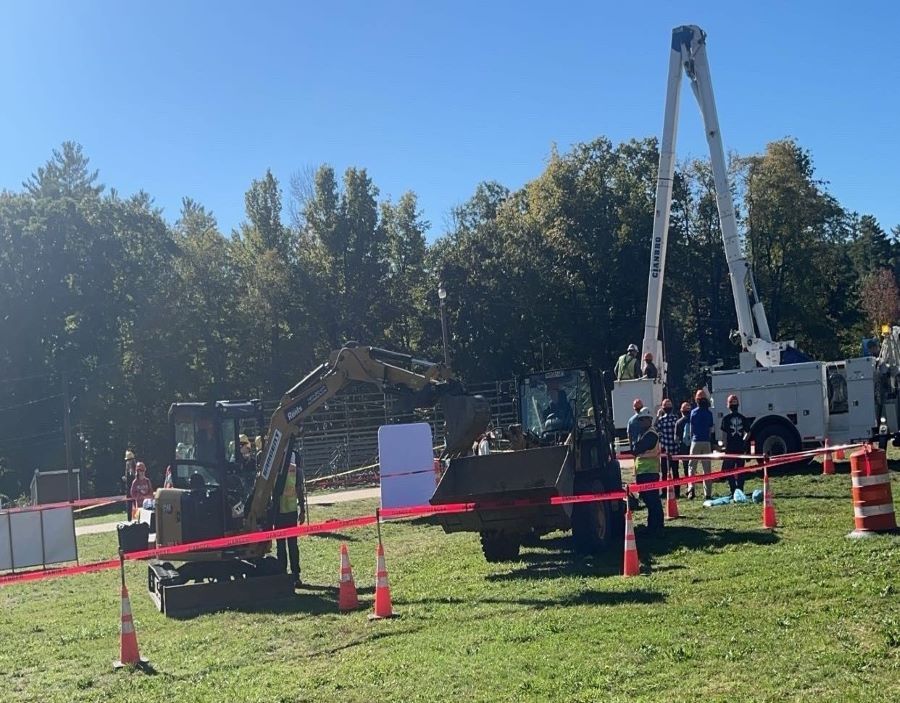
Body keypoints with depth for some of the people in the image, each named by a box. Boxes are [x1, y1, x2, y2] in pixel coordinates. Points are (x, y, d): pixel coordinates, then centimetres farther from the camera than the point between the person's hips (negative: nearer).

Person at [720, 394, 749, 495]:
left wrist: (725, 445, 0)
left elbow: (724, 433, -10)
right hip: (741, 448, 4)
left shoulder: (726, 418, -7)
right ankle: (740, 491, 12)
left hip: (730, 448, -4)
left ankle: (733, 491, -2)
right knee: (740, 469, 11)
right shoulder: (742, 418, 5)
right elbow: (748, 433, 10)